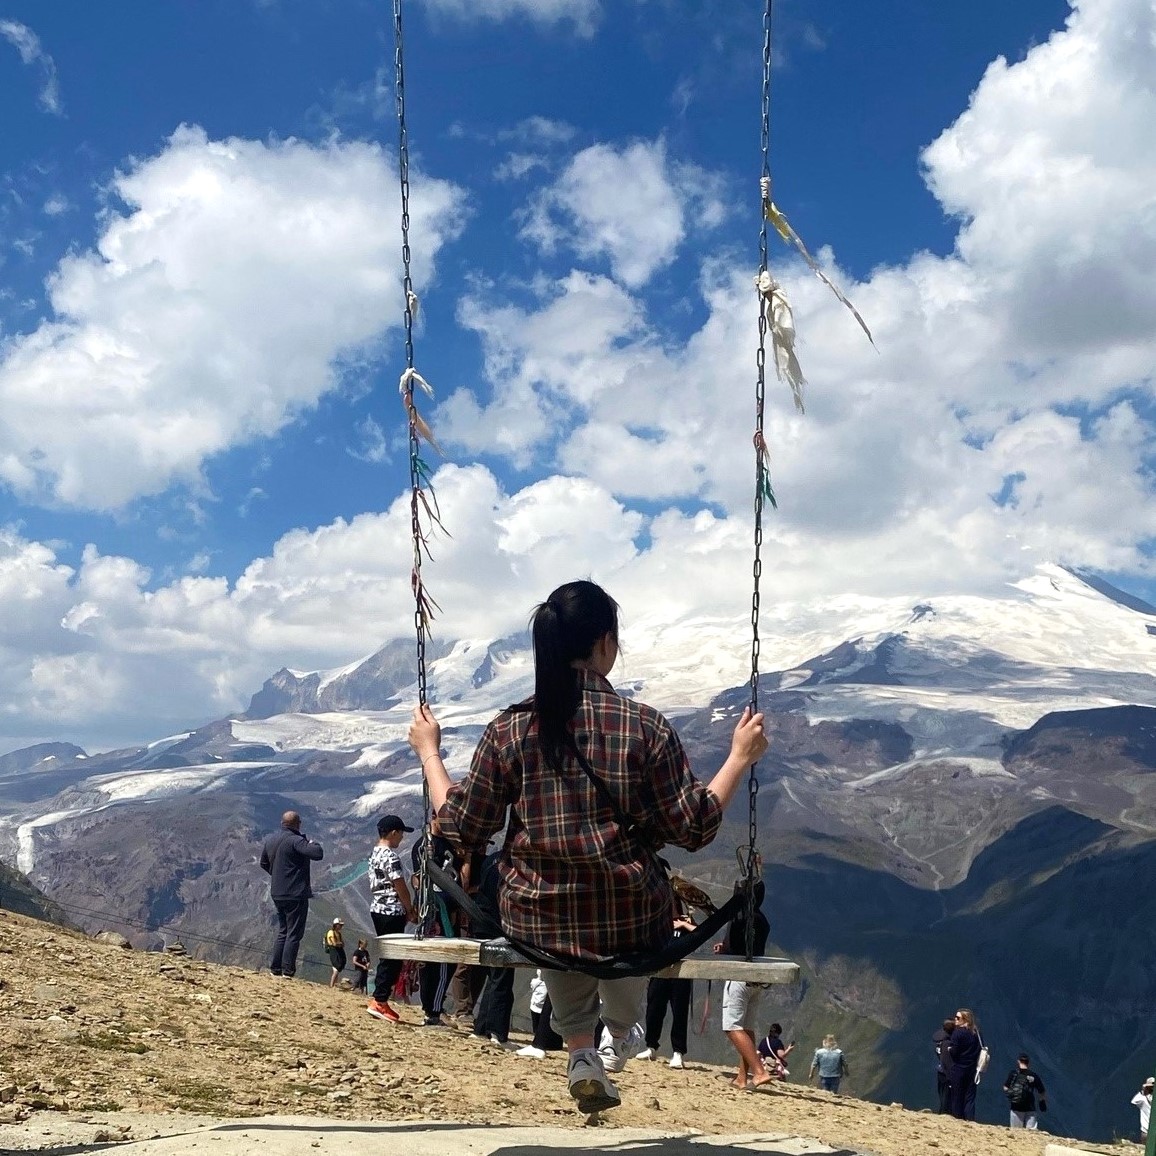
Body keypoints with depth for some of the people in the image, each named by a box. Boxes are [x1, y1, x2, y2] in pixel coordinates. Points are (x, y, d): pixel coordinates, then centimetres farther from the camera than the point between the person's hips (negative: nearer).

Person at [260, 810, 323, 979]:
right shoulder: (295, 840, -18)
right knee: (294, 933, -2)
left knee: (283, 931, 19)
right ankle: (287, 971, -4)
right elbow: (318, 854, -28)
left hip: (277, 894, 8)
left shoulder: (271, 839, 9)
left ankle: (275, 968, 18)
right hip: (295, 894, -8)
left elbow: (264, 863, 23)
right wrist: (313, 843, -8)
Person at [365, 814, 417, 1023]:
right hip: (392, 911, -10)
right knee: (392, 957, -4)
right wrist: (411, 910, -3)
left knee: (388, 956, 14)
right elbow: (400, 887, -16)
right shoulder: (391, 856, -17)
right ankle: (379, 1001, -3)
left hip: (377, 909, 10)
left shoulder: (374, 854, 13)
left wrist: (406, 910, 15)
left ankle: (379, 1000, 16)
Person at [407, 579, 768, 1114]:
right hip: (630, 921, -1)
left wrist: (428, 752, 12)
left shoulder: (509, 729, -10)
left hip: (538, 922, 1)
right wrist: (740, 757, 4)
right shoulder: (645, 726, -14)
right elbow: (694, 829, -8)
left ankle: (581, 1053, 29)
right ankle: (620, 1035, 55)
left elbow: (462, 829, -2)